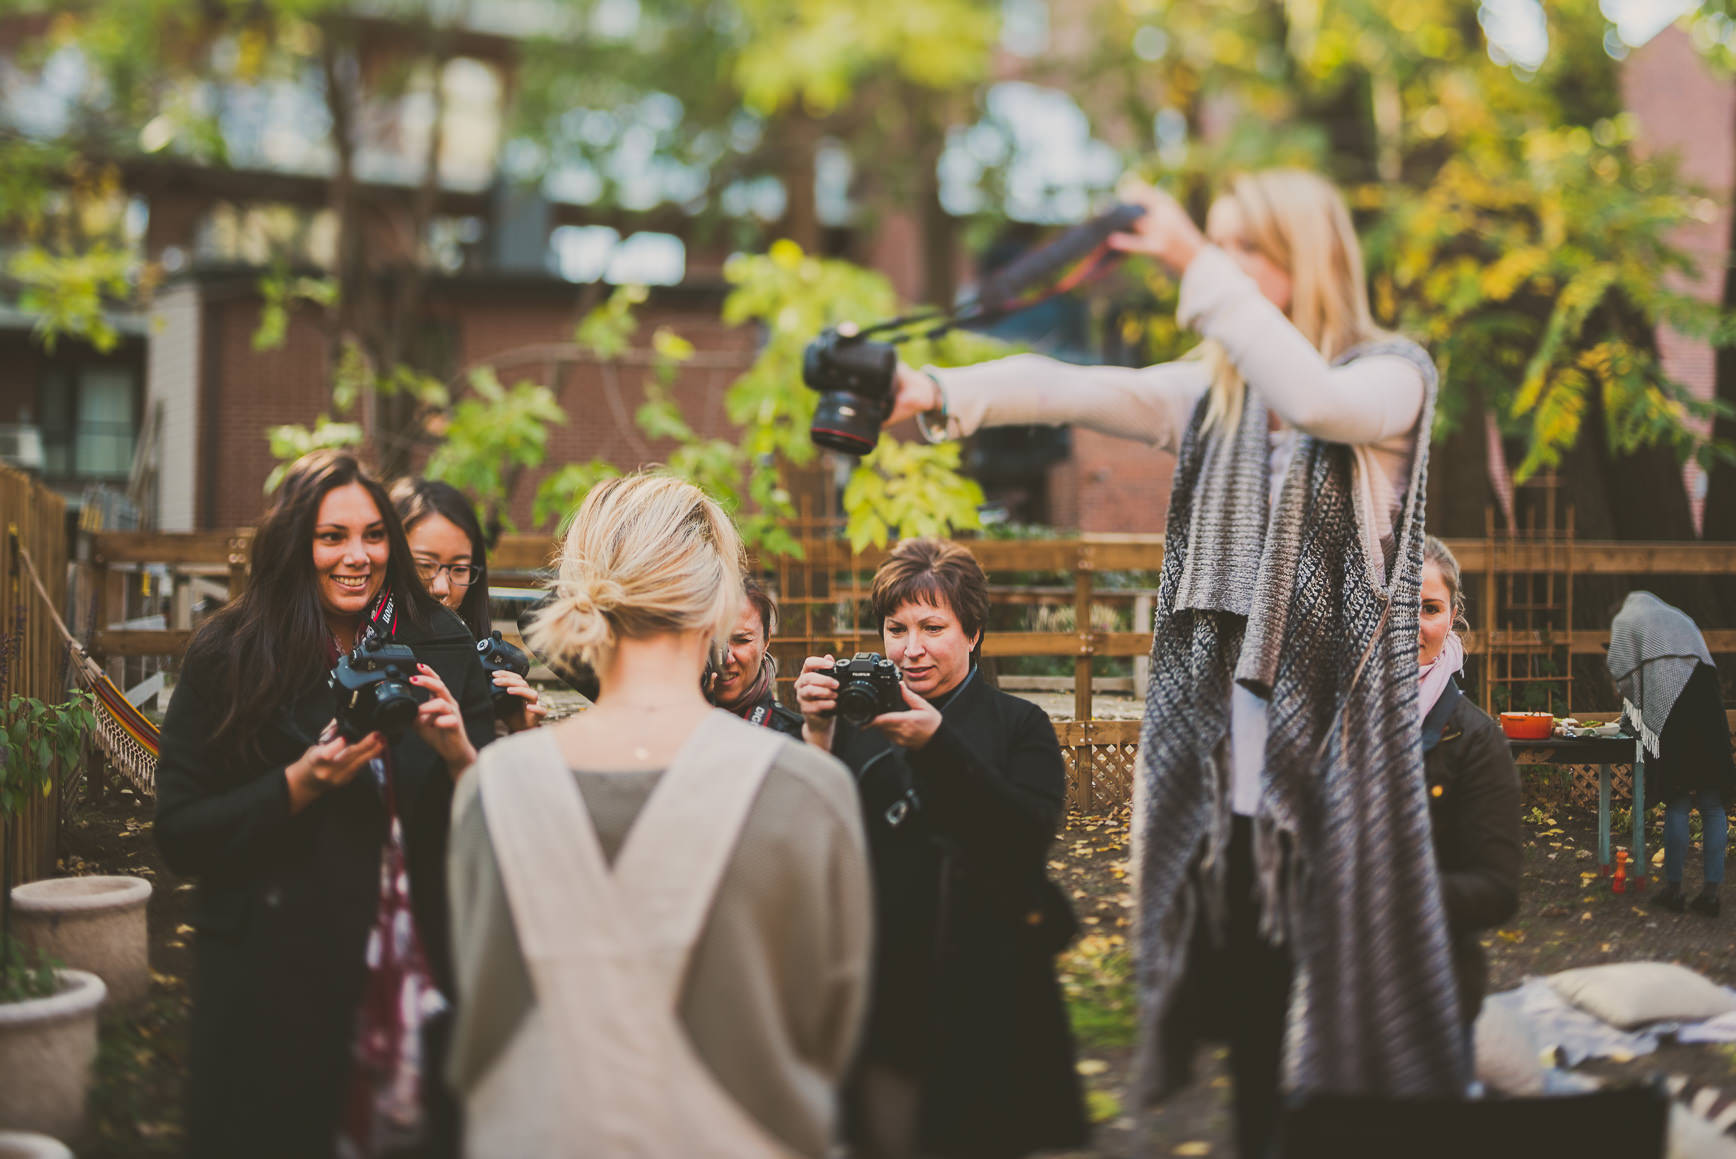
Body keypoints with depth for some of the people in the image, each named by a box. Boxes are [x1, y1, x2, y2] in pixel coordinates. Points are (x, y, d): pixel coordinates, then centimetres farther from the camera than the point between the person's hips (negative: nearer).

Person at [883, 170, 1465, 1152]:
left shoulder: (1393, 373, -1)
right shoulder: (1211, 394, 12)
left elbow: (1314, 400, -24)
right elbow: (1073, 389, -3)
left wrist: (1198, 267, -24)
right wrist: (940, 393, -18)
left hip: (1333, 755, -4)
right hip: (1226, 764, 4)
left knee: (1347, 1019, -2)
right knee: (1248, 1012, 8)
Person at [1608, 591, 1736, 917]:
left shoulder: (1627, 619, 17)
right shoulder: (1682, 618, 31)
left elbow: (1621, 672, 6)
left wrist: (1632, 711, 22)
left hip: (1668, 709, -3)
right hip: (1708, 706, 4)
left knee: (1677, 803, 0)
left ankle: (1673, 887, 4)